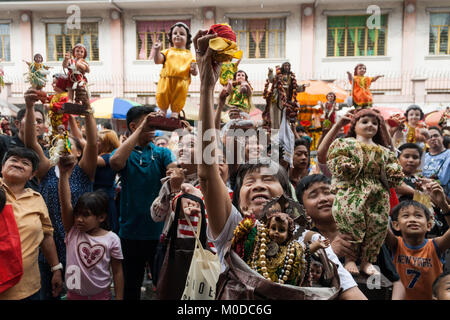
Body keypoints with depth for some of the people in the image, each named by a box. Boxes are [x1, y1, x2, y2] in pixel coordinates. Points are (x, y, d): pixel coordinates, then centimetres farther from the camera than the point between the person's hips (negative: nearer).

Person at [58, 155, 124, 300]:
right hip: (74, 294, 2)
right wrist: (64, 174, -35)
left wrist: (119, 297, -6)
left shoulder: (112, 239, -13)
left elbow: (117, 271, -7)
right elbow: (65, 203, -23)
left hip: (101, 294, -2)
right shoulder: (72, 232, -9)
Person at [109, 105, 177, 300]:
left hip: (159, 231, 1)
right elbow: (115, 162, -25)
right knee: (131, 287, 17)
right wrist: (141, 128, -24)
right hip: (131, 232, -1)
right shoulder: (124, 153, 0)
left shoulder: (162, 153, 4)